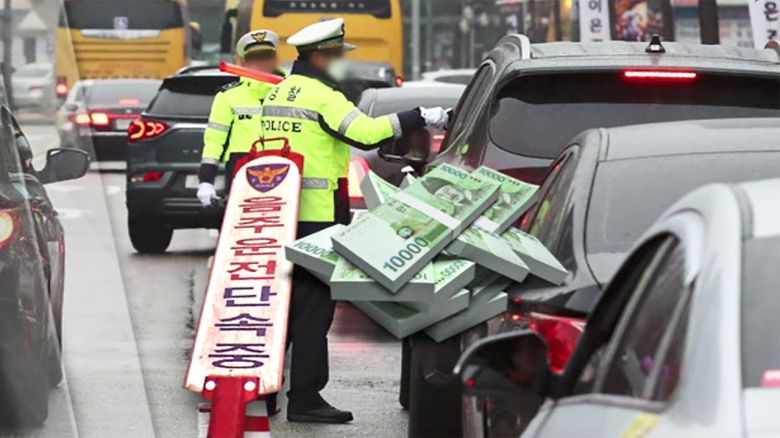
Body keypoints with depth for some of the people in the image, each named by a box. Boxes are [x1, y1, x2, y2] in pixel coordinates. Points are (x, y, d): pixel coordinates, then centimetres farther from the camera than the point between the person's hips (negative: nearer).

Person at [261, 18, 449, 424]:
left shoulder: (279, 92, 17)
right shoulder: (322, 95, -12)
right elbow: (366, 132, -24)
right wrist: (422, 117, -19)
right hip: (316, 216, -9)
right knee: (314, 303, -6)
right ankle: (305, 397, -7)